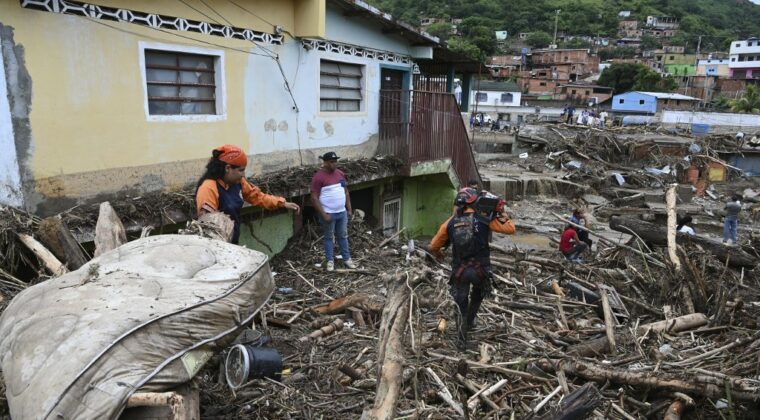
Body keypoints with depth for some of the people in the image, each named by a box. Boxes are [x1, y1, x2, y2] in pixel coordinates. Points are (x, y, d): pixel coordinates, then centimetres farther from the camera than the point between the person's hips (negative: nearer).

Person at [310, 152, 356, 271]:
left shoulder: (340, 173, 5)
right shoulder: (318, 177, -16)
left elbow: (345, 192, 13)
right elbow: (314, 198, -17)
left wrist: (349, 209, 9)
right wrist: (323, 214, -19)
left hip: (342, 212, 6)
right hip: (328, 214, -6)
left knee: (343, 236, 15)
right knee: (329, 238, 8)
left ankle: (347, 259, 27)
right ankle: (330, 261, 22)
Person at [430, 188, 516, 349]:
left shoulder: (450, 222, -1)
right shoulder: (484, 219, -7)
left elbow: (434, 246, 7)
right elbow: (510, 229, -3)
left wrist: (438, 254, 29)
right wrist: (503, 215, 15)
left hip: (459, 271, 1)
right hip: (480, 270, -1)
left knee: (461, 304, 18)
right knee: (478, 295, 31)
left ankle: (461, 340, 19)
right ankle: (470, 321, 46)